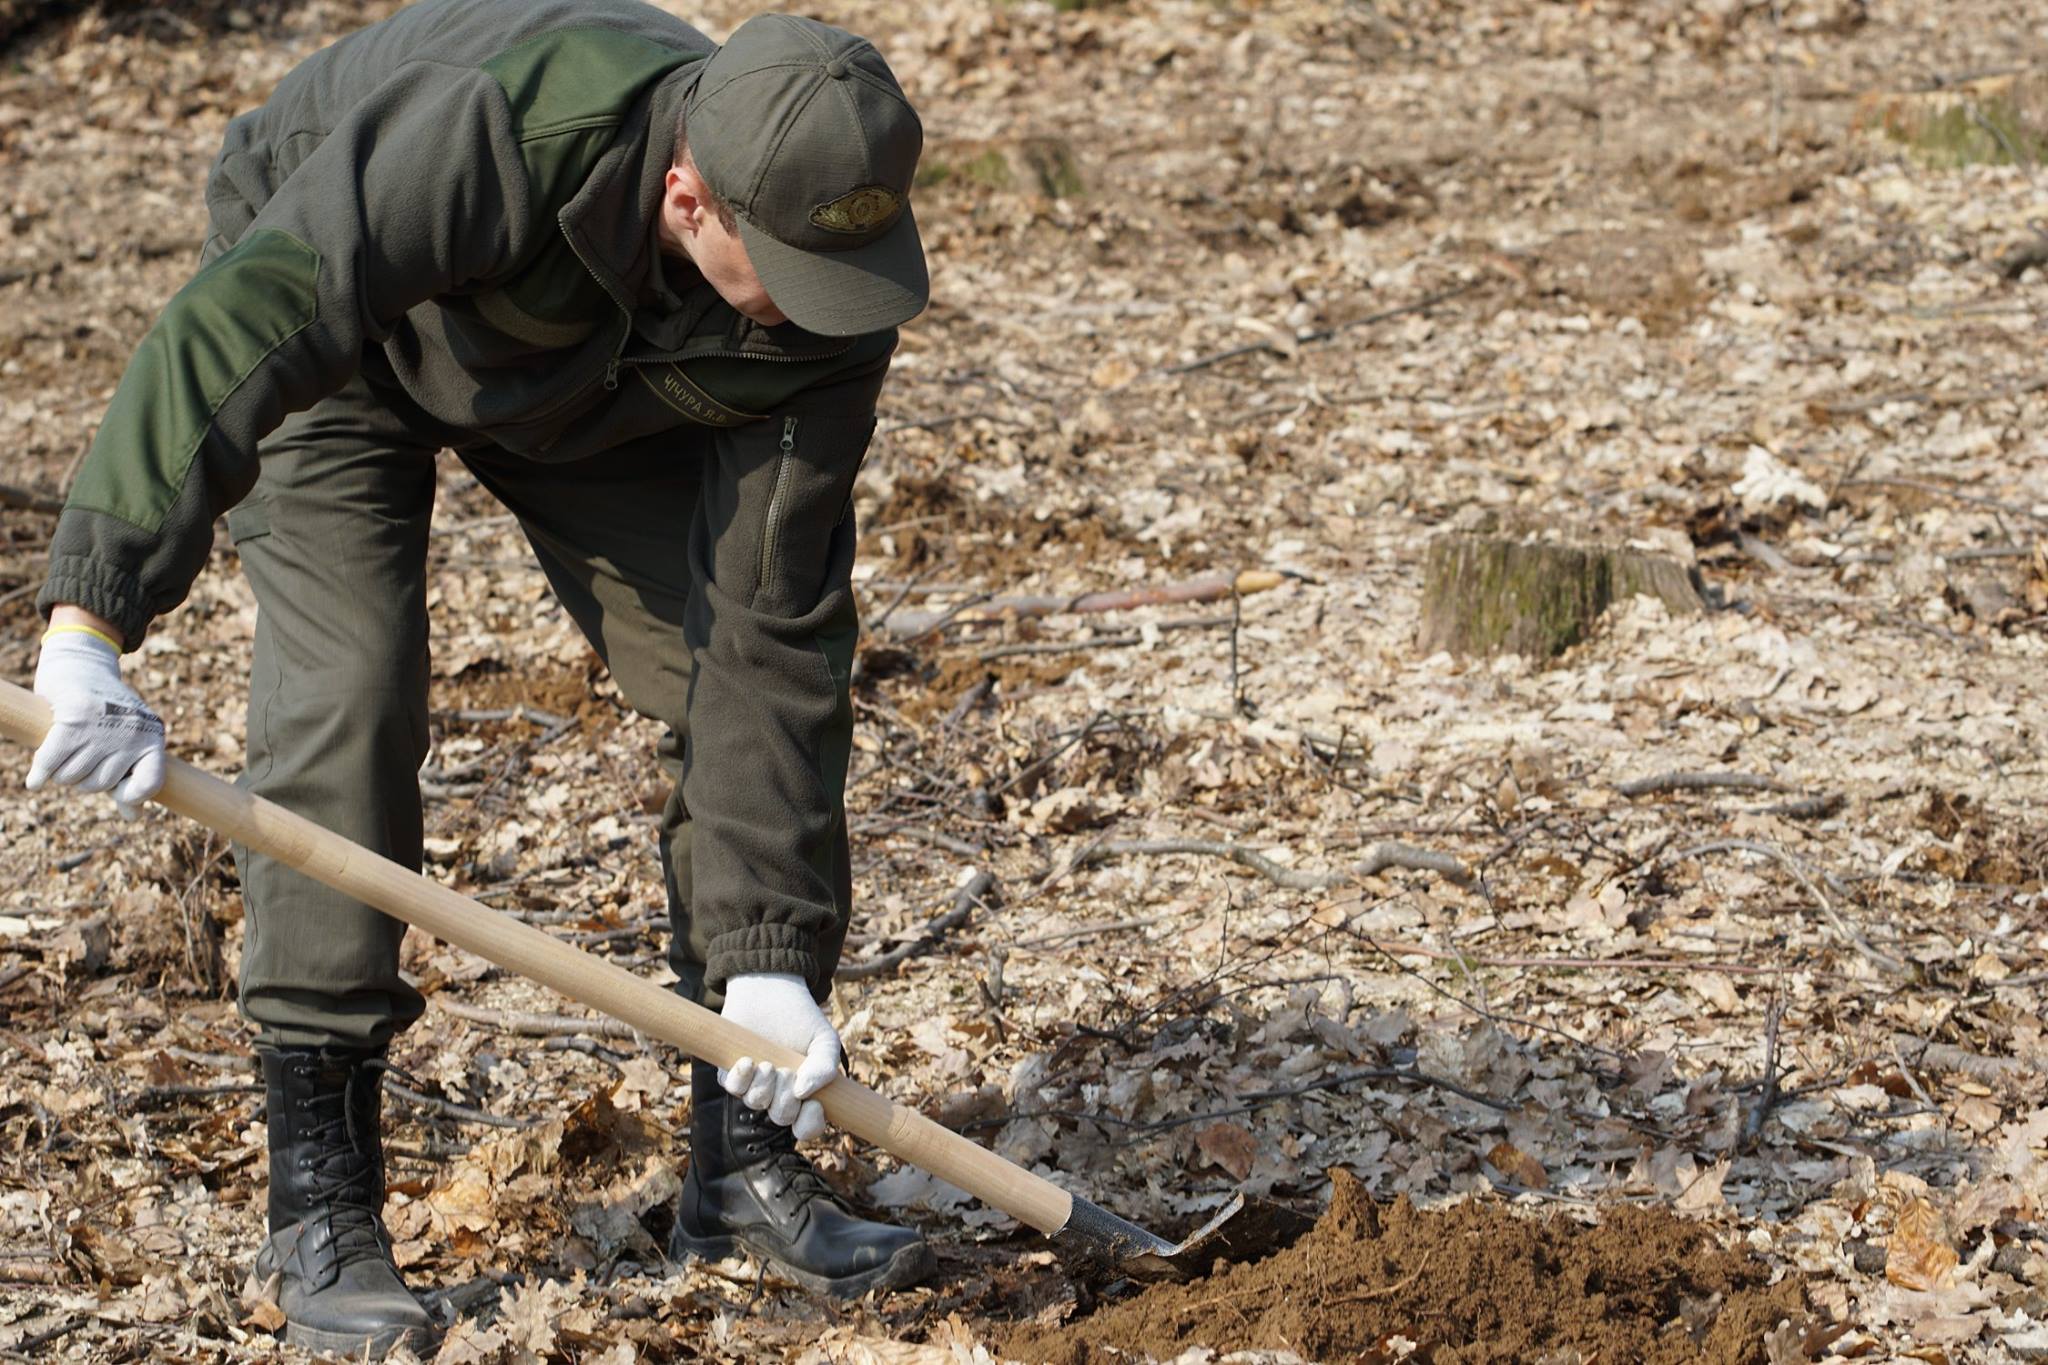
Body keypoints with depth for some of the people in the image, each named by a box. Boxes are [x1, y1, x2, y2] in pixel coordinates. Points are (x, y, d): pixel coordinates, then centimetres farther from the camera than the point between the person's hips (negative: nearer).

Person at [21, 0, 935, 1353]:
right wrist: (92, 628, -59)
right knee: (350, 695, -20)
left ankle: (746, 1156, 5)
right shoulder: (512, 126, -45)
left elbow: (771, 635, -25)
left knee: (766, 672, -8)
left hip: (606, 387, 4)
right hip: (337, 316, -4)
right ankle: (320, 1204, -11)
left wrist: (770, 959, -27)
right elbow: (228, 333, -50)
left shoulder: (829, 299, -30)